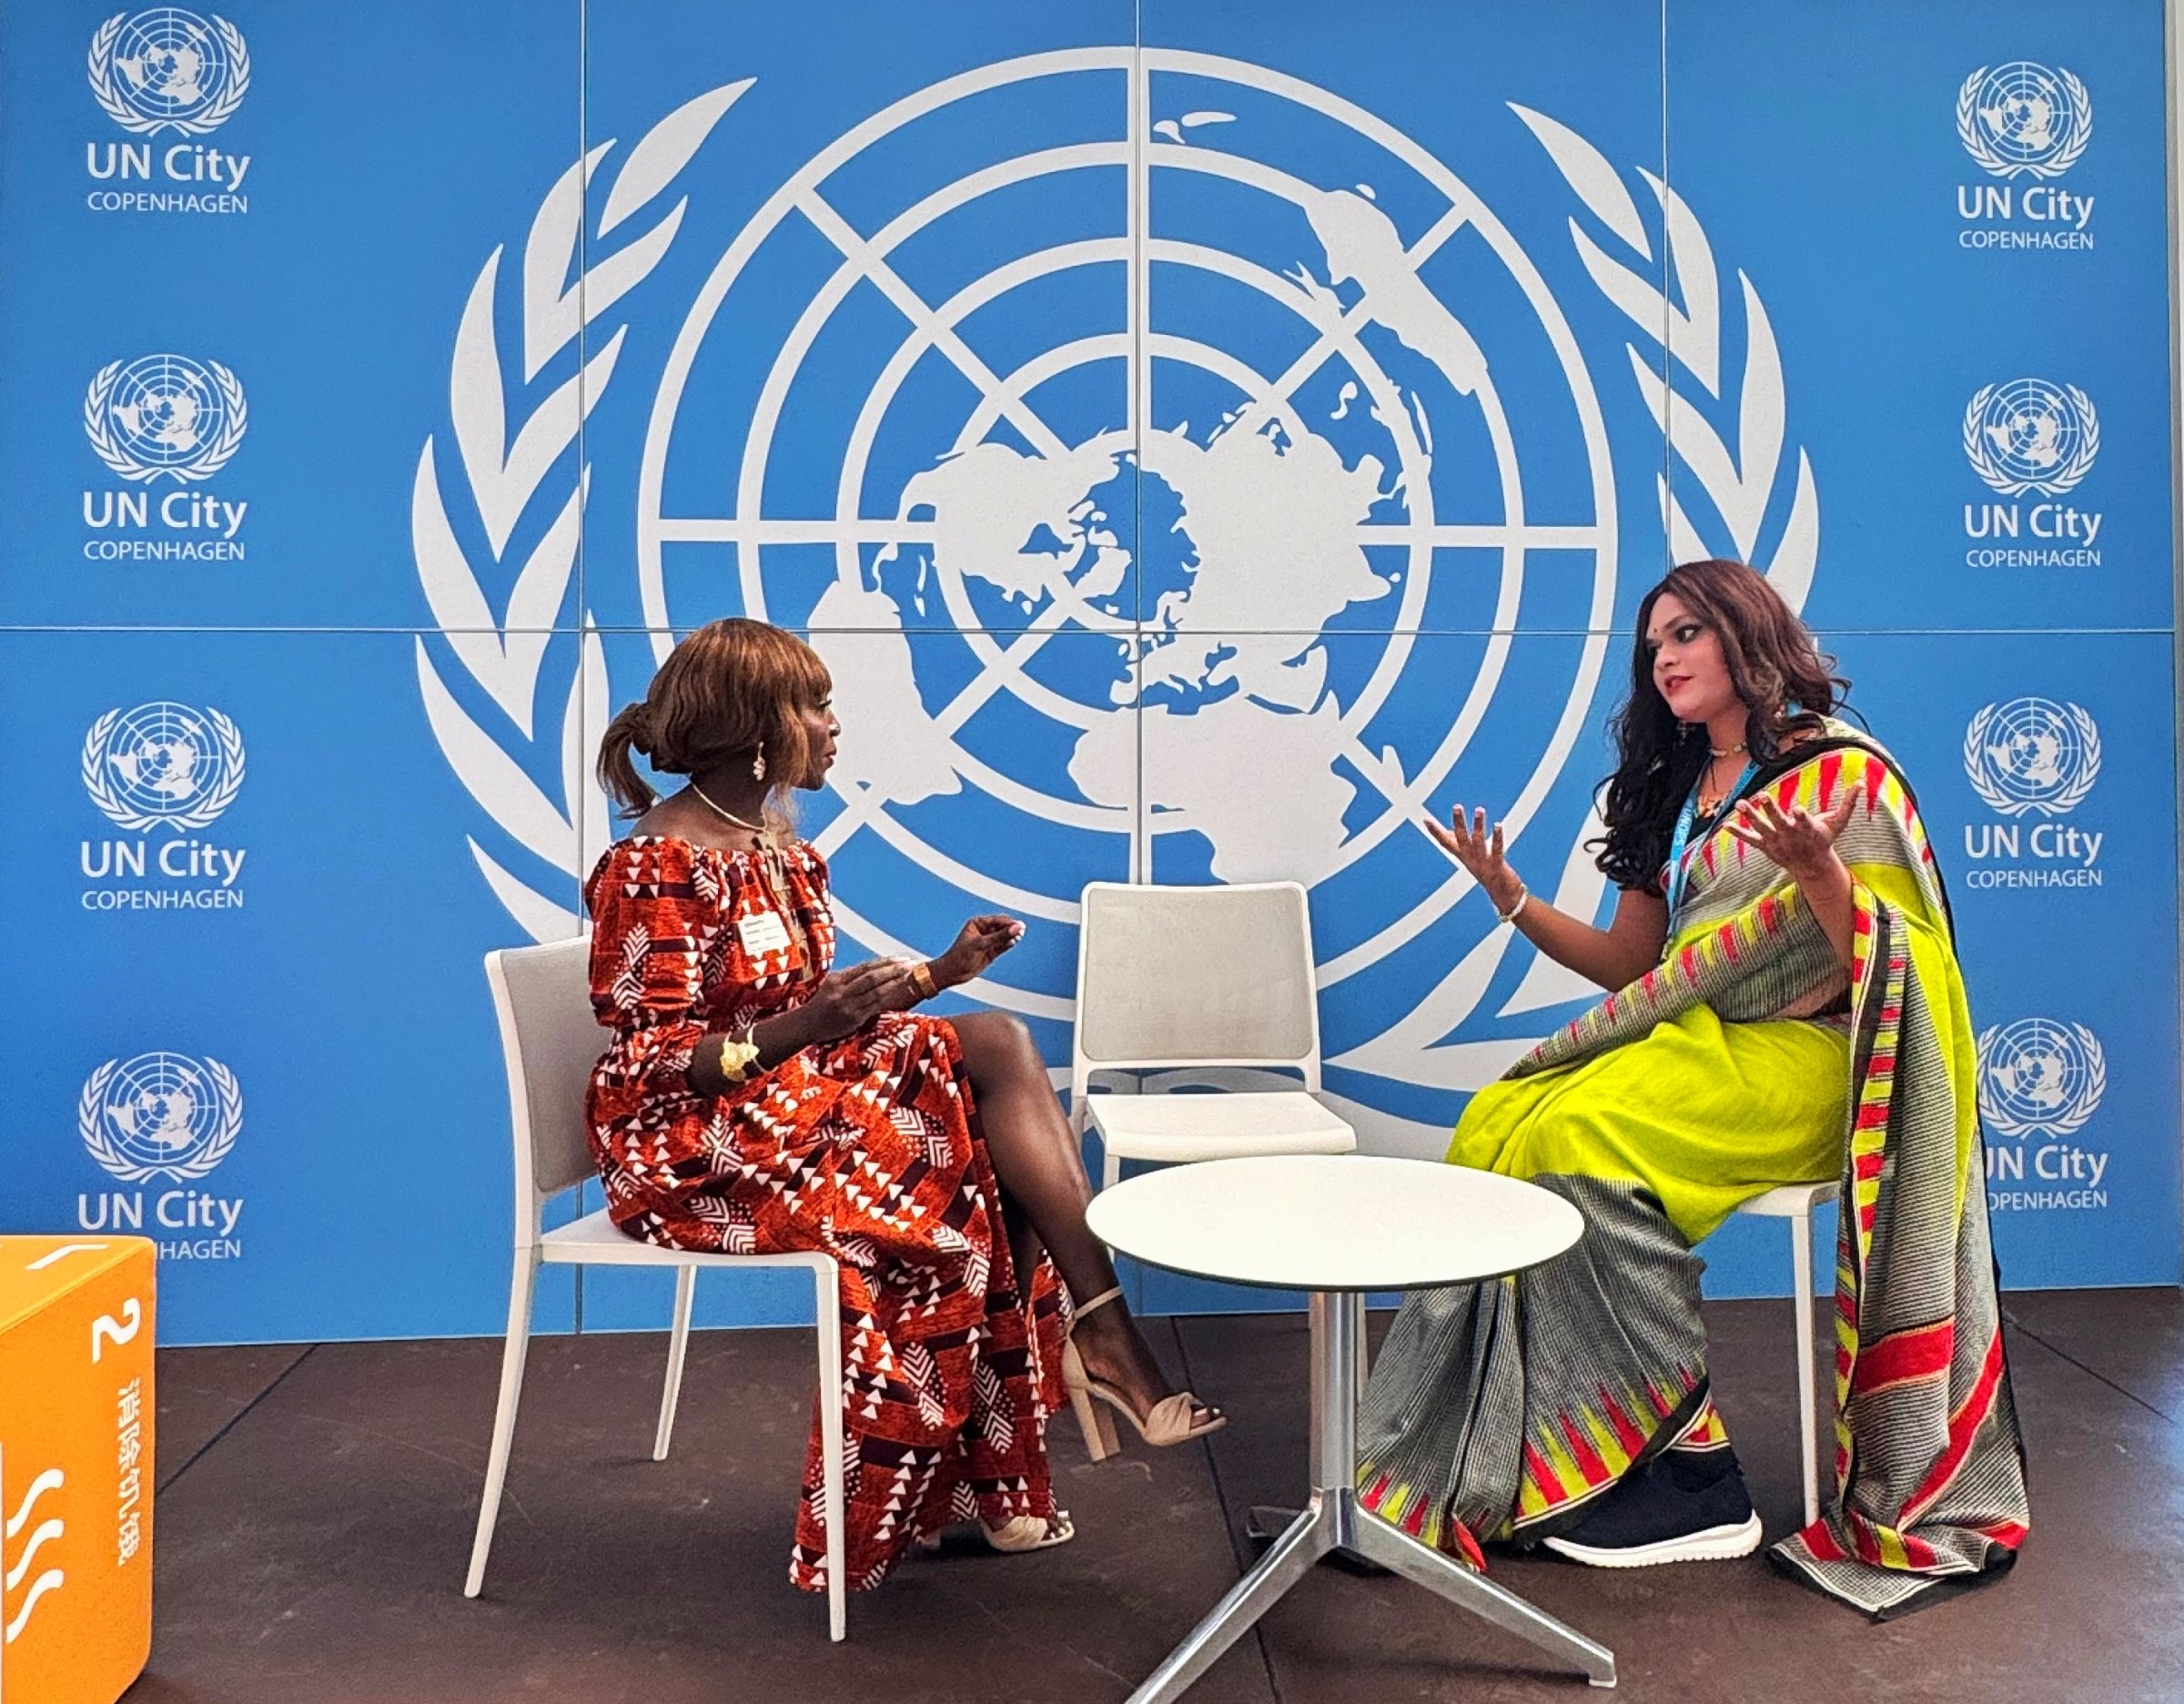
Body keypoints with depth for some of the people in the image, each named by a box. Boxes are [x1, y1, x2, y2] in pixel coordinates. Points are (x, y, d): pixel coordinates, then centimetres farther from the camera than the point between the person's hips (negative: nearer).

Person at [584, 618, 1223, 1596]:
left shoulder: (779, 846, 13)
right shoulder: (658, 865, -14)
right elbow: (648, 1064, -17)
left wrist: (936, 973, 1)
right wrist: (805, 1027, -30)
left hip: (797, 1100, 9)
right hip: (696, 1148, -9)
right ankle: (1103, 1337, -15)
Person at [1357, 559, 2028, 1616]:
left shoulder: (1844, 775, -2)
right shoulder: (1674, 792, 19)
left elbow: (1890, 967, -9)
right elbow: (1628, 965, 16)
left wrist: (1818, 872, -27)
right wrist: (1512, 900, 4)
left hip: (1799, 1057, -7)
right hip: (1686, 1045, 7)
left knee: (1578, 1137, -30)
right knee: (1495, 1122, -20)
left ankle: (1685, 1466, -20)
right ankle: (1493, 1464, -19)